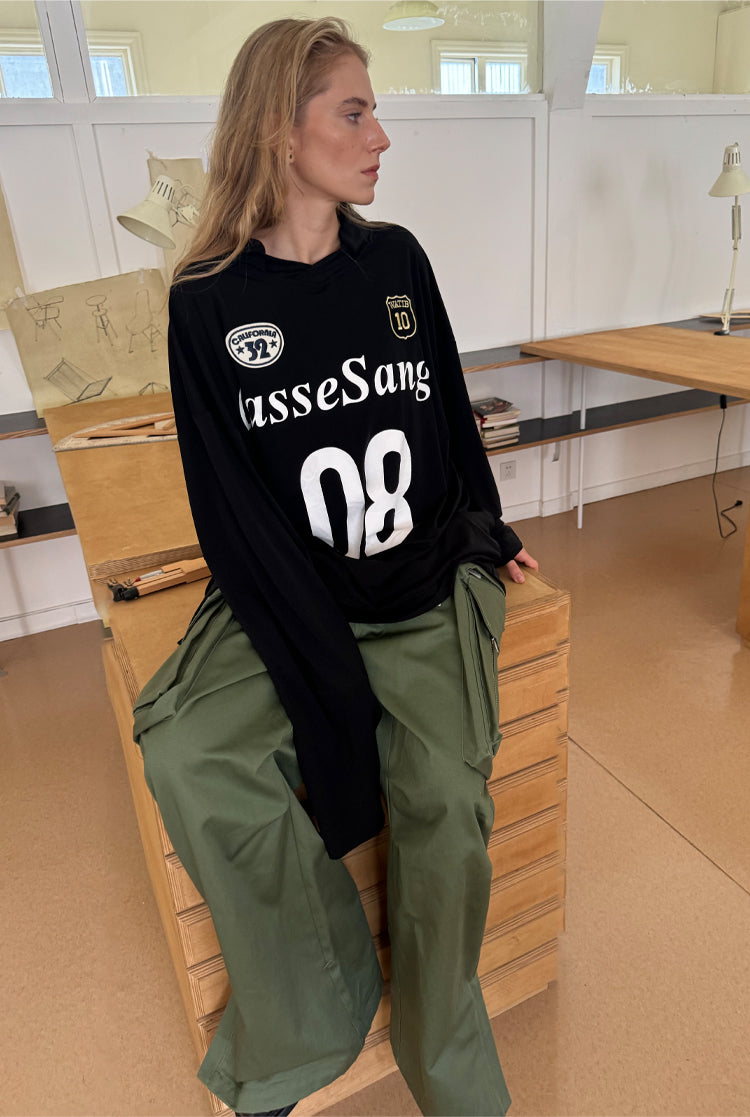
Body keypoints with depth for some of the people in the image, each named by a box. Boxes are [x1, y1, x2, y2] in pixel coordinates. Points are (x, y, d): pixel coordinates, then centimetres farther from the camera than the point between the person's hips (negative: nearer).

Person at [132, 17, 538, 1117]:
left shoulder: (398, 261, 5)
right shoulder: (207, 304, -5)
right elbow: (236, 515, -10)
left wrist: (489, 540, 21)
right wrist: (329, 688, -17)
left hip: (427, 595, 2)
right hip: (287, 600, -1)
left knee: (444, 799, -19)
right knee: (186, 754, -25)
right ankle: (319, 1017, 1)